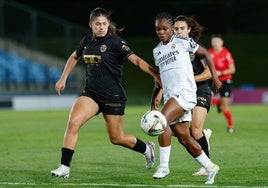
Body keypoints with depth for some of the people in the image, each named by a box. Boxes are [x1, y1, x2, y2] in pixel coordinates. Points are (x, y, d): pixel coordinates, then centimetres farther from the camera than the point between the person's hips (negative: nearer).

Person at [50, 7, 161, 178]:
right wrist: (63, 79, 22)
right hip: (91, 93, 4)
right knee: (73, 123, -18)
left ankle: (147, 148, 34)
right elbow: (74, 57, 25)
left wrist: (155, 74, -31)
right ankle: (65, 167, -14)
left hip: (113, 96, -4)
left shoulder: (115, 42, -11)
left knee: (117, 138, 5)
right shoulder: (87, 41, 6)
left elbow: (136, 59, -19)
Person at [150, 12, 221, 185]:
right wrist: (155, 97, 19)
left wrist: (214, 74, 4)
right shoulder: (157, 51, 18)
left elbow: (205, 53, 9)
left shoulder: (183, 42, 1)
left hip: (185, 92, -7)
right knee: (184, 138, 6)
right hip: (170, 97, 7)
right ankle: (210, 168, 21)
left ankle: (164, 164, -22)